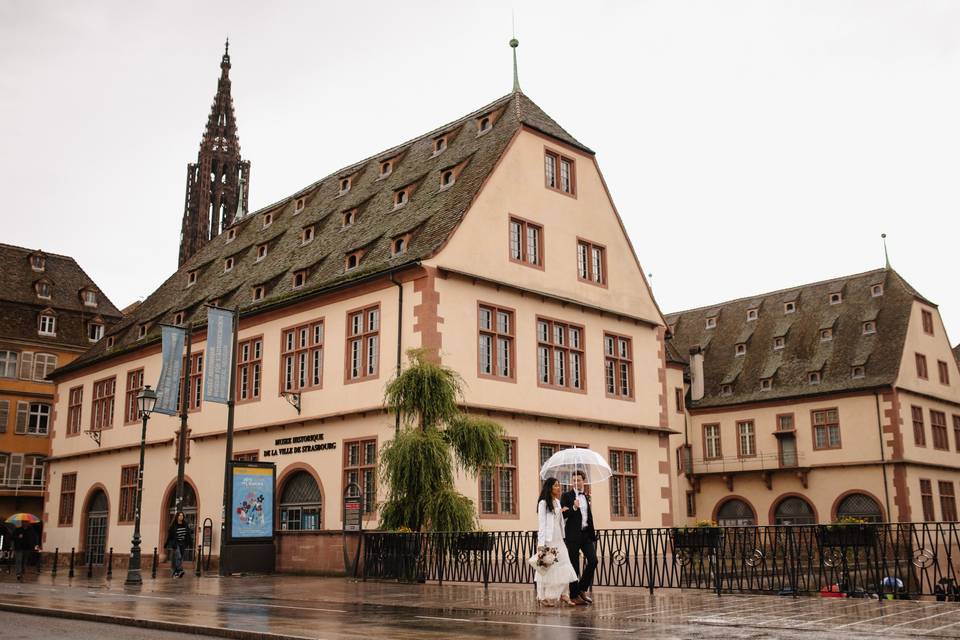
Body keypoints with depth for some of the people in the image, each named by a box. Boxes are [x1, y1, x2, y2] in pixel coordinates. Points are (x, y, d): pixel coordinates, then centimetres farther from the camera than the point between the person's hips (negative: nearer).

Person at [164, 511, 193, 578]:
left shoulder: (186, 525, 4)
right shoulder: (173, 525, -5)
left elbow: (189, 535, 8)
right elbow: (169, 535, -3)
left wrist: (190, 544, 5)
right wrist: (166, 545, -3)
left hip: (183, 544, 4)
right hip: (176, 543, -4)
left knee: (180, 558, 5)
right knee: (178, 556, -18)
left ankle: (175, 573, 12)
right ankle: (179, 570, -27)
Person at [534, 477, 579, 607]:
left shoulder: (557, 502, 15)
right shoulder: (543, 503, -7)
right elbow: (541, 523, -11)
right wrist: (541, 543, -15)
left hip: (558, 539, 7)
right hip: (547, 540, -7)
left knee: (563, 567, 0)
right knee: (547, 568, -2)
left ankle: (562, 594, 3)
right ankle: (544, 598, 6)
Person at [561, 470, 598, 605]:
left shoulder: (587, 497, 16)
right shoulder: (566, 496, -1)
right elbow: (562, 515, -10)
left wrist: (593, 534, 18)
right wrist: (574, 507, -25)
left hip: (586, 534, 5)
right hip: (572, 535, -5)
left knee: (593, 560, -6)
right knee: (574, 565, -1)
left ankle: (582, 589, 11)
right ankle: (574, 595, 8)